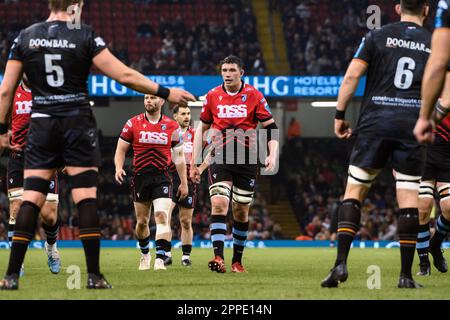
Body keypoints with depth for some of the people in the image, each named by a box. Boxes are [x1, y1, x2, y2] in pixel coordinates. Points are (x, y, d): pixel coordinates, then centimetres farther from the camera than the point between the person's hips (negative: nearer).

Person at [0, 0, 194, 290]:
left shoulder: (25, 38, 4)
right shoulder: (85, 37, -5)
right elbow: (125, 75, -7)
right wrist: (165, 93, 0)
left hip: (42, 125, 2)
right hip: (78, 124, -2)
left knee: (31, 200, 2)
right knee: (86, 199, 0)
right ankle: (94, 275, -2)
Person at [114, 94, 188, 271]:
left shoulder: (172, 126, 4)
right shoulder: (133, 123, 3)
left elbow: (179, 155, 11)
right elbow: (121, 149, 7)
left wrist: (184, 183, 10)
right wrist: (119, 168, -13)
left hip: (162, 178, -1)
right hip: (140, 177, 1)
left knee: (162, 216, -18)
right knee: (142, 221, 10)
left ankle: (160, 259, -23)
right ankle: (145, 254, 34)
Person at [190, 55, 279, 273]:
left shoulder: (254, 96, 0)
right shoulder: (212, 96, 5)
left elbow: (270, 127, 1)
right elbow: (201, 128, 14)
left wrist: (272, 155, -14)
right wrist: (194, 163, 10)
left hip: (247, 159, 0)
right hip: (220, 158, 0)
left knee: (241, 211, 5)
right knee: (219, 204, -18)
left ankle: (237, 260, 19)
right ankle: (218, 257, -26)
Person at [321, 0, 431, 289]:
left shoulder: (378, 36, 5)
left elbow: (351, 76, -2)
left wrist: (340, 115, 4)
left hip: (375, 122, 0)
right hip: (413, 125, 0)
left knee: (354, 191, 6)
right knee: (409, 199, 4)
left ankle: (341, 263, -7)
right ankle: (406, 274, 2)